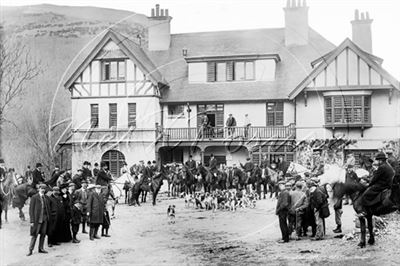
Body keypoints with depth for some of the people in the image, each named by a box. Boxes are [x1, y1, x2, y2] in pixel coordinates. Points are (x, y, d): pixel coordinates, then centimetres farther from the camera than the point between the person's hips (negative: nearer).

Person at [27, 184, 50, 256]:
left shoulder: (46, 198, 10)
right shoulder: (34, 197, -5)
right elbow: (31, 209, -7)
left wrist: (48, 217, 6)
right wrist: (32, 221, -11)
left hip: (44, 219, 5)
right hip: (37, 219, -5)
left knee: (43, 234, 6)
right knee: (35, 235, -3)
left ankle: (41, 248, 16)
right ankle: (30, 250, 4)